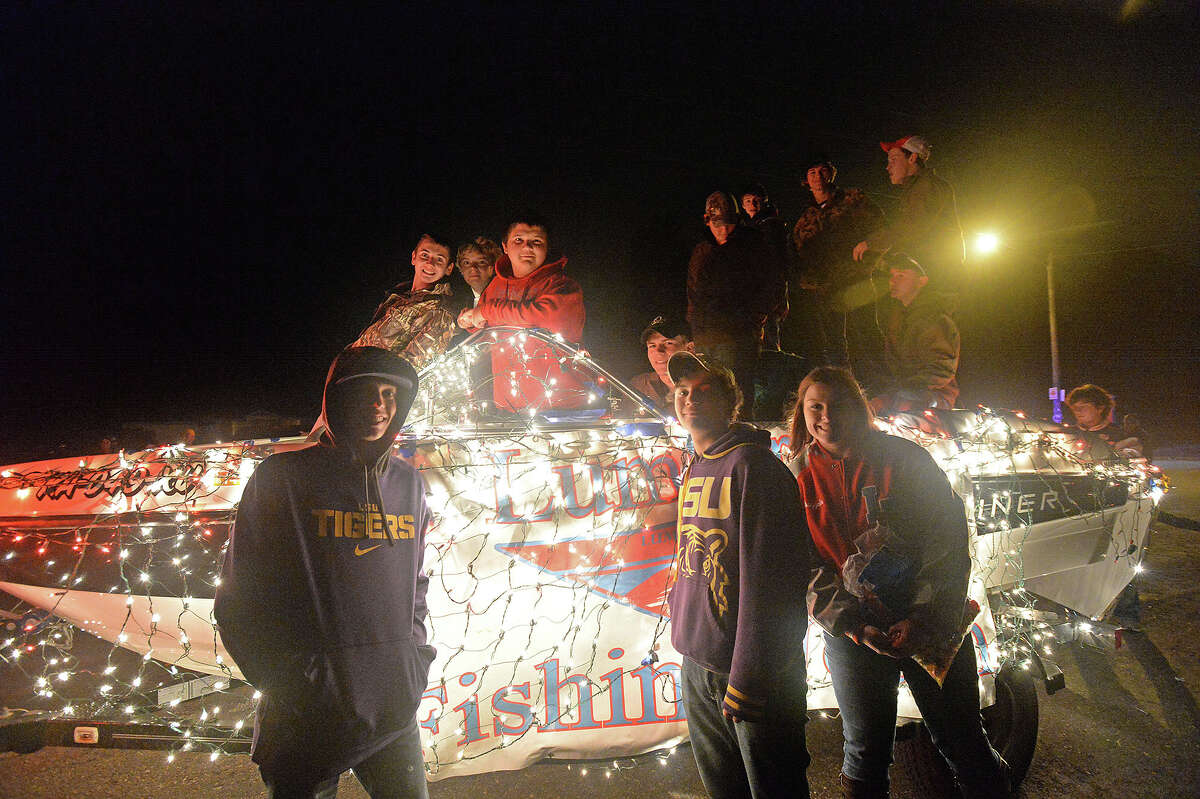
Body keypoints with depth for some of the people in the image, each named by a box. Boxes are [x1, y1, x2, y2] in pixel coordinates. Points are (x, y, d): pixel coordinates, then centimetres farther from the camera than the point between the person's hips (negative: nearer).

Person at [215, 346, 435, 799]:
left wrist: (416, 662, 5)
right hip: (305, 720, -4)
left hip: (395, 710, 4)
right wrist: (291, 684, -11)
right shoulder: (282, 478, -5)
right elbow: (239, 599, -5)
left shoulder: (409, 486, 8)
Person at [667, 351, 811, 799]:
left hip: (755, 675, -8)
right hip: (696, 663, 8)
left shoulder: (752, 465, -15)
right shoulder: (694, 473, 11)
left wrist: (746, 678, -20)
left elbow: (765, 578, -20)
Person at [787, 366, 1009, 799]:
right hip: (852, 634, 1)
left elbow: (949, 540, -6)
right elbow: (804, 569, -2)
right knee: (865, 752, 13)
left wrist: (922, 619, -15)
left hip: (932, 628, -1)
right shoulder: (797, 478, -1)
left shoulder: (904, 459, -5)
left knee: (962, 743, 10)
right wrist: (856, 627, -13)